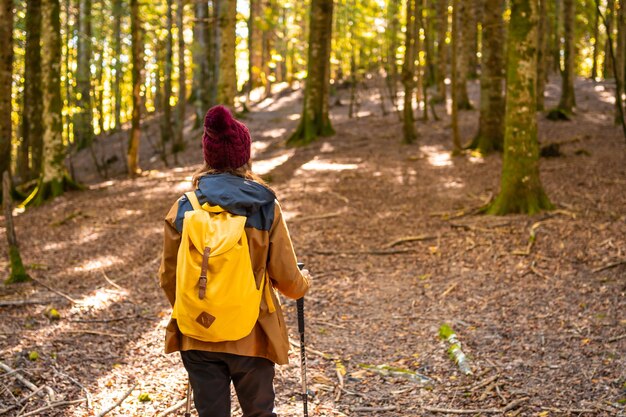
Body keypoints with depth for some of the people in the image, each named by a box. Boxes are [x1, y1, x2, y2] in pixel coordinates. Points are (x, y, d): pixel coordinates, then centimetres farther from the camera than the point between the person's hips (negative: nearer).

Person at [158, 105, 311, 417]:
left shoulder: (183, 209, -6)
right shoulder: (265, 207, -10)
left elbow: (169, 277, 1)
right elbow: (286, 277, -6)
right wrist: (303, 283, 17)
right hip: (251, 337, -1)